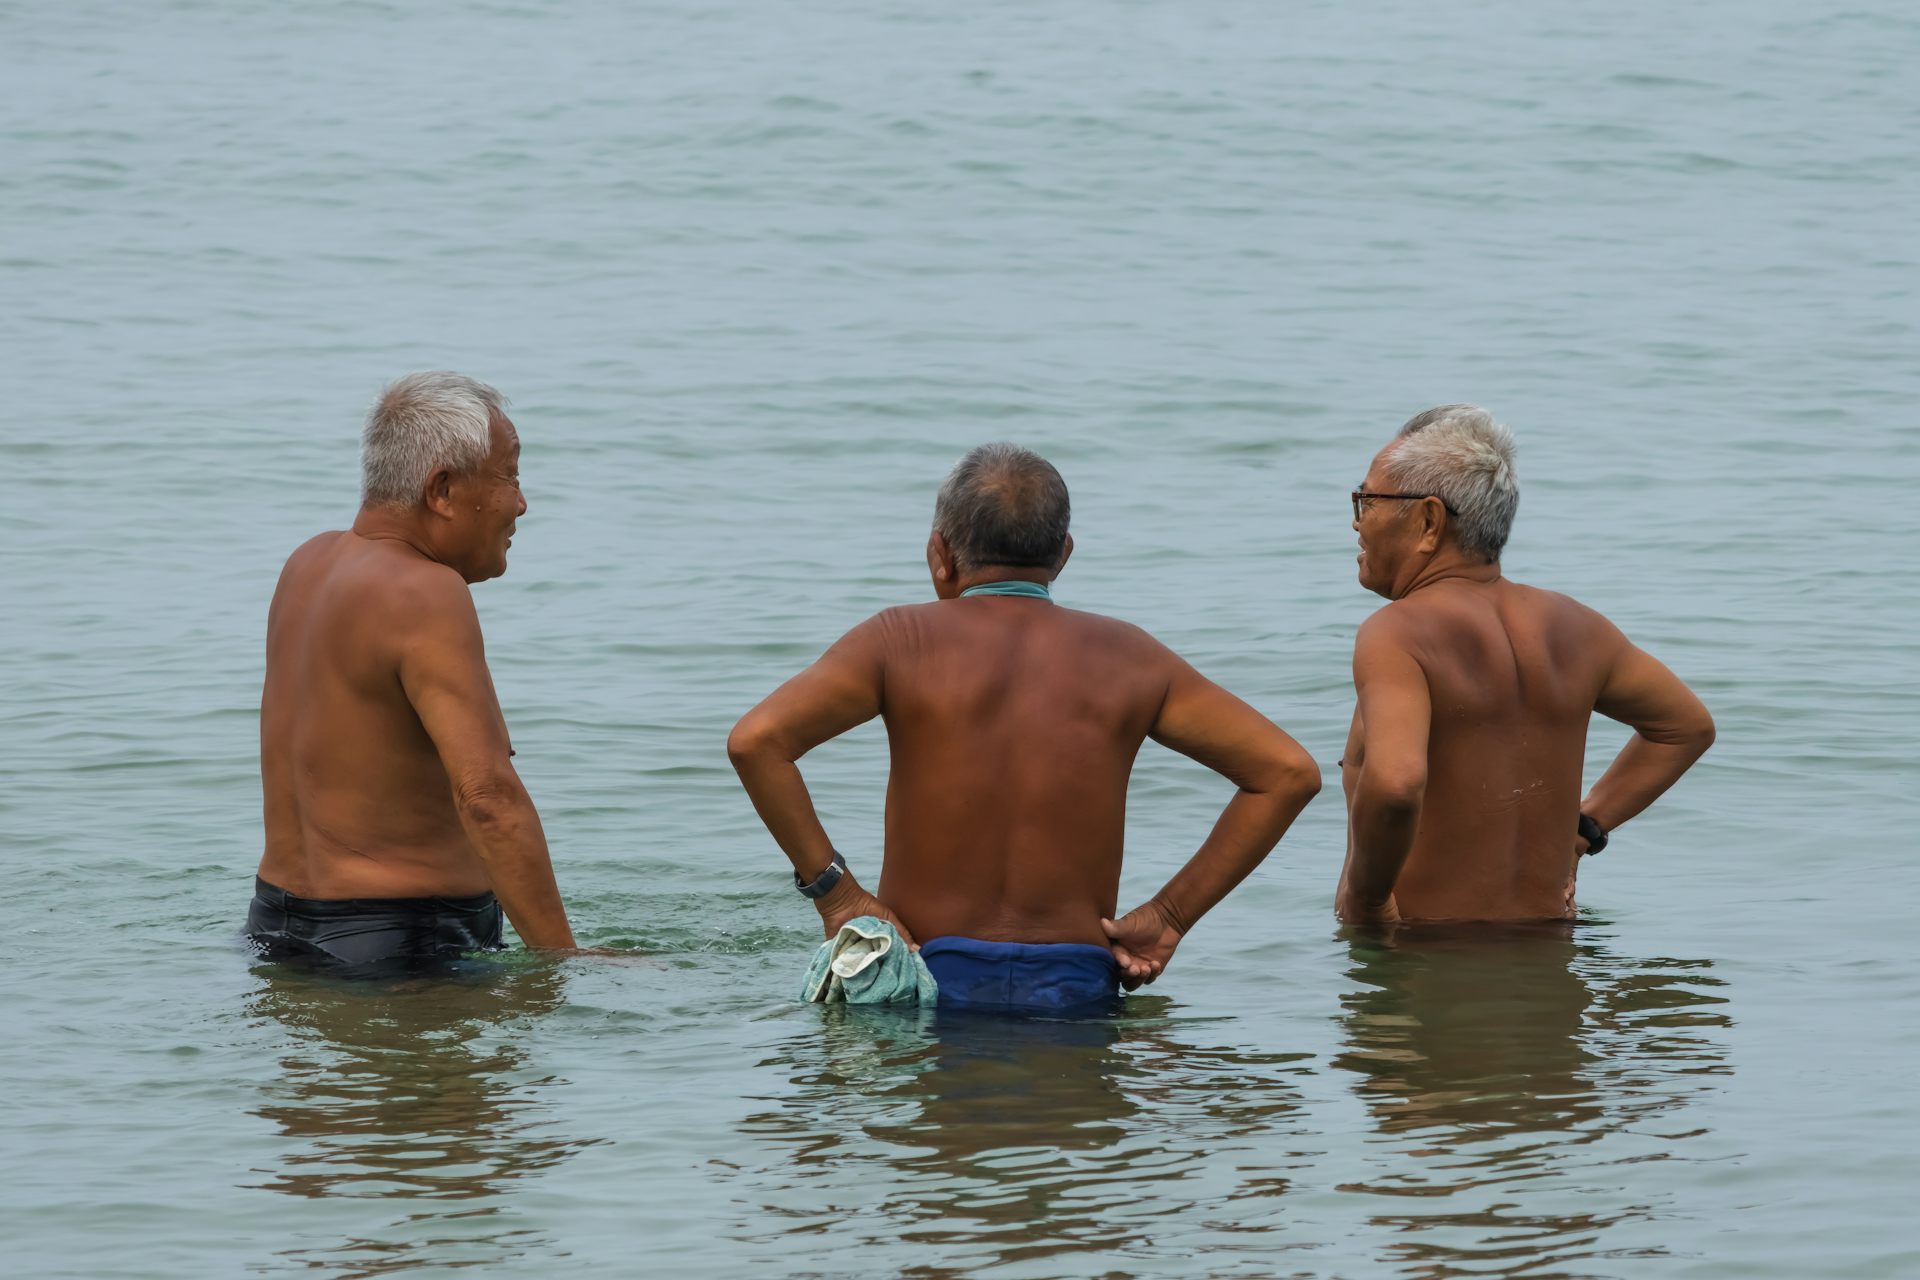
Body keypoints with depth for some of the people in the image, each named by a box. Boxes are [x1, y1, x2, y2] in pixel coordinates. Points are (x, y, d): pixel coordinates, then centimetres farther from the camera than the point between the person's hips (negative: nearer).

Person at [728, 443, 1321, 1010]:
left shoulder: (904, 641, 1)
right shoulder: (1124, 656, 8)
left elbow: (755, 740, -13)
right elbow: (1290, 770, 7)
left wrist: (834, 891, -7)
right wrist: (1171, 914, 6)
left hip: (929, 976, -2)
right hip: (1078, 988, 2)